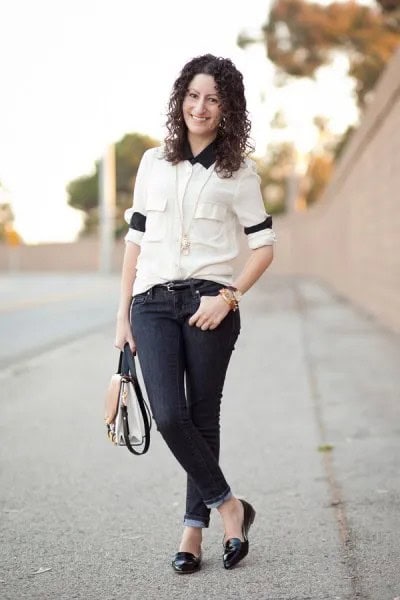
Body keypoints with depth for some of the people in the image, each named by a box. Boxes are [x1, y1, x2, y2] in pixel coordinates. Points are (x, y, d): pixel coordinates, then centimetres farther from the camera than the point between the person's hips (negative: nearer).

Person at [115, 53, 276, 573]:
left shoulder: (238, 170, 3)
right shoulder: (153, 162, 11)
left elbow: (264, 245, 3)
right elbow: (135, 240, 13)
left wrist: (228, 296, -11)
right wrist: (123, 314, 9)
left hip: (210, 305, -2)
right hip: (153, 304, 2)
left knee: (202, 418, 3)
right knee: (169, 416, -11)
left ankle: (194, 527, 16)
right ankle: (229, 506, 7)